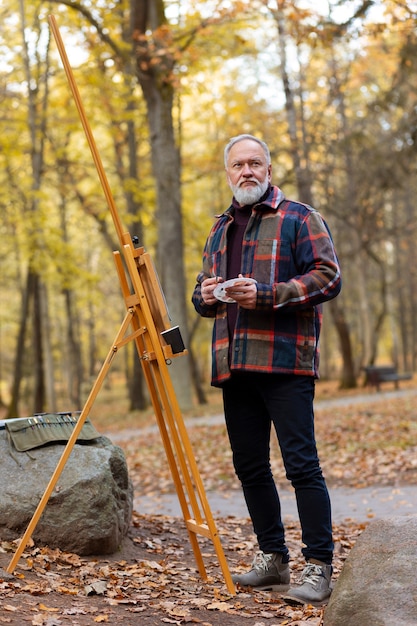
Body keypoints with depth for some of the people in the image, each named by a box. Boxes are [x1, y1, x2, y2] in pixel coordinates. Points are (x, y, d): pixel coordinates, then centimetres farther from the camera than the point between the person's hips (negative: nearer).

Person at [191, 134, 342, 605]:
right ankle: (272, 558, 22)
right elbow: (201, 295, 28)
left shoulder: (299, 218, 2)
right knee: (249, 466, 10)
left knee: (301, 464, -9)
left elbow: (328, 277, -8)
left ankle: (318, 567, -1)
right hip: (234, 364, 7)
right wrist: (206, 295, 3)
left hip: (285, 361, -7)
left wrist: (266, 294, -17)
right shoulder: (220, 230, 22)